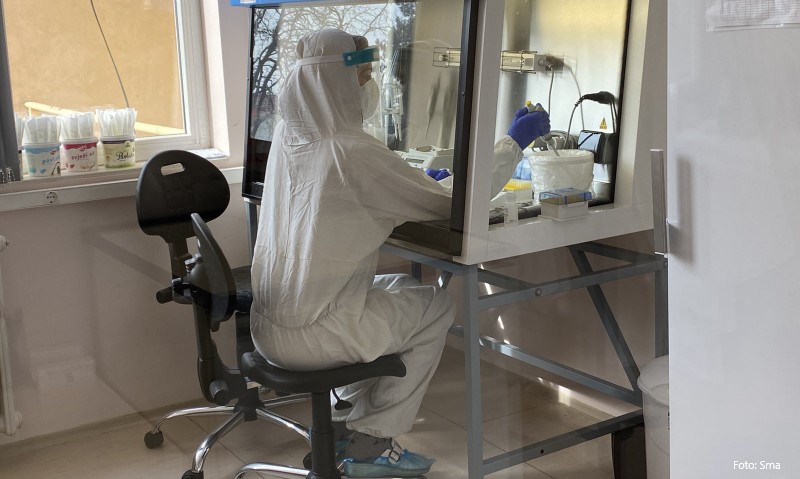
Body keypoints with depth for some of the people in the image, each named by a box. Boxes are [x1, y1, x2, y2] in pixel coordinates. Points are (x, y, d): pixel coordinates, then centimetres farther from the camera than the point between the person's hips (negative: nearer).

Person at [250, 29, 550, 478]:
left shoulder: (288, 136, 4)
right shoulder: (352, 151, -20)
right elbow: (451, 203, -12)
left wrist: (418, 178, 17)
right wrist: (515, 142, -2)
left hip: (269, 325, 8)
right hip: (309, 336, -8)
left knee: (401, 286, 26)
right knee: (439, 306, 13)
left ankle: (348, 421, 27)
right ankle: (371, 441, 15)